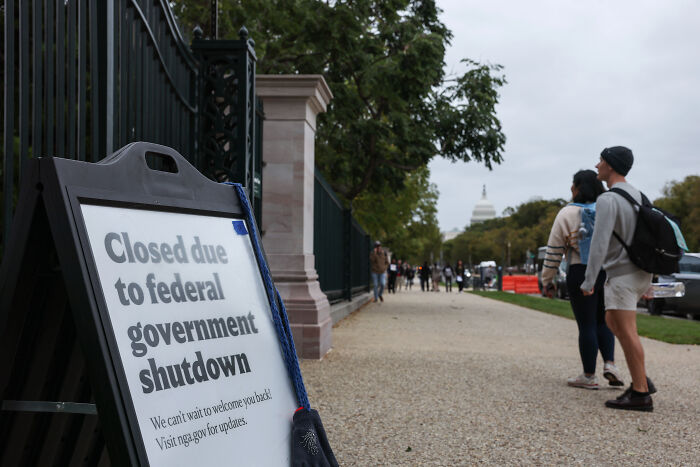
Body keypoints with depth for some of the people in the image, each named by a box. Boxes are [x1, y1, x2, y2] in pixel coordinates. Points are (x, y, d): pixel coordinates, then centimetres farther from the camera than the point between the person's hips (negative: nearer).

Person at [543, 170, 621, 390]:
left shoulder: (567, 213, -4)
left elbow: (554, 252, -3)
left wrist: (547, 281, 5)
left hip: (581, 274, -4)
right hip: (608, 272, 4)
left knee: (586, 325, 1)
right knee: (603, 321, 19)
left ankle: (589, 376, 8)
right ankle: (610, 364, 4)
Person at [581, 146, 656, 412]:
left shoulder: (607, 200, -16)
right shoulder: (637, 195, 13)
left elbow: (599, 243, -22)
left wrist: (588, 281, -16)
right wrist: (648, 282, 23)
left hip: (622, 274, -10)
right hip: (642, 272, 10)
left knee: (626, 332, -6)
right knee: (612, 322, 19)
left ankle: (640, 394, -4)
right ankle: (642, 379, 17)